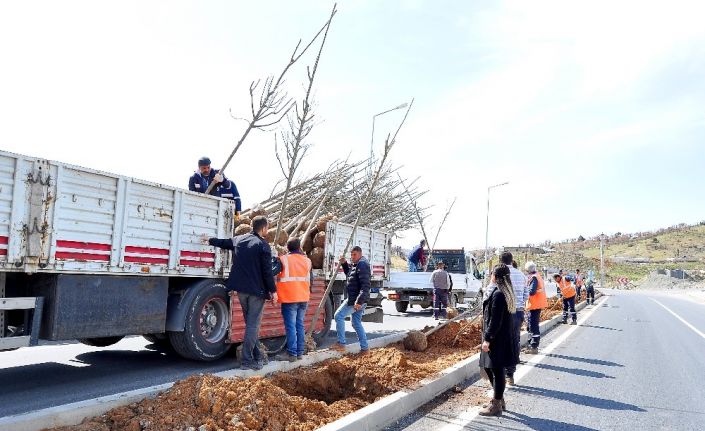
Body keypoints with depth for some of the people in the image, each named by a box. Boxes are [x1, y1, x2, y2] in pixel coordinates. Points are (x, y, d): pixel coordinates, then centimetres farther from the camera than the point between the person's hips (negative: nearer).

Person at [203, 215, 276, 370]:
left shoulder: (238, 240, 8)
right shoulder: (263, 245, -11)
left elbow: (222, 243, 24)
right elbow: (267, 272, -13)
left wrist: (209, 240, 43)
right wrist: (273, 291, -6)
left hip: (241, 289, 7)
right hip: (257, 290, -7)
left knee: (251, 323, 18)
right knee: (253, 325, -1)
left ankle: (257, 355, 25)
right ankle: (247, 360, 0)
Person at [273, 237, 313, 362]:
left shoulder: (283, 259, -7)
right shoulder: (307, 261, 7)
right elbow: (311, 280, 14)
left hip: (289, 298, -5)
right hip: (304, 298, 5)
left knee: (291, 326, -3)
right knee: (300, 325, 12)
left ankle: (292, 354, -2)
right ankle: (300, 352, 16)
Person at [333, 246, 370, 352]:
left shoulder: (362, 264, -16)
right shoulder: (356, 265, 16)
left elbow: (365, 285, -24)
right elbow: (349, 274, 34)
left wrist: (359, 301, -30)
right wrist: (344, 264, 16)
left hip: (355, 299, -10)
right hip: (357, 300, 10)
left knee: (338, 316, -6)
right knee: (356, 323, 14)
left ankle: (341, 343, -3)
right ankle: (364, 347, 17)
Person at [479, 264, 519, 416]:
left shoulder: (498, 294, -21)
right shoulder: (507, 293, 10)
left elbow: (495, 320, -22)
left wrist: (487, 339, -17)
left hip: (498, 339, -10)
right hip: (505, 337, 10)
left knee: (497, 371, 1)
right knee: (489, 367, 19)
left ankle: (496, 405, 12)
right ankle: (499, 399, 30)